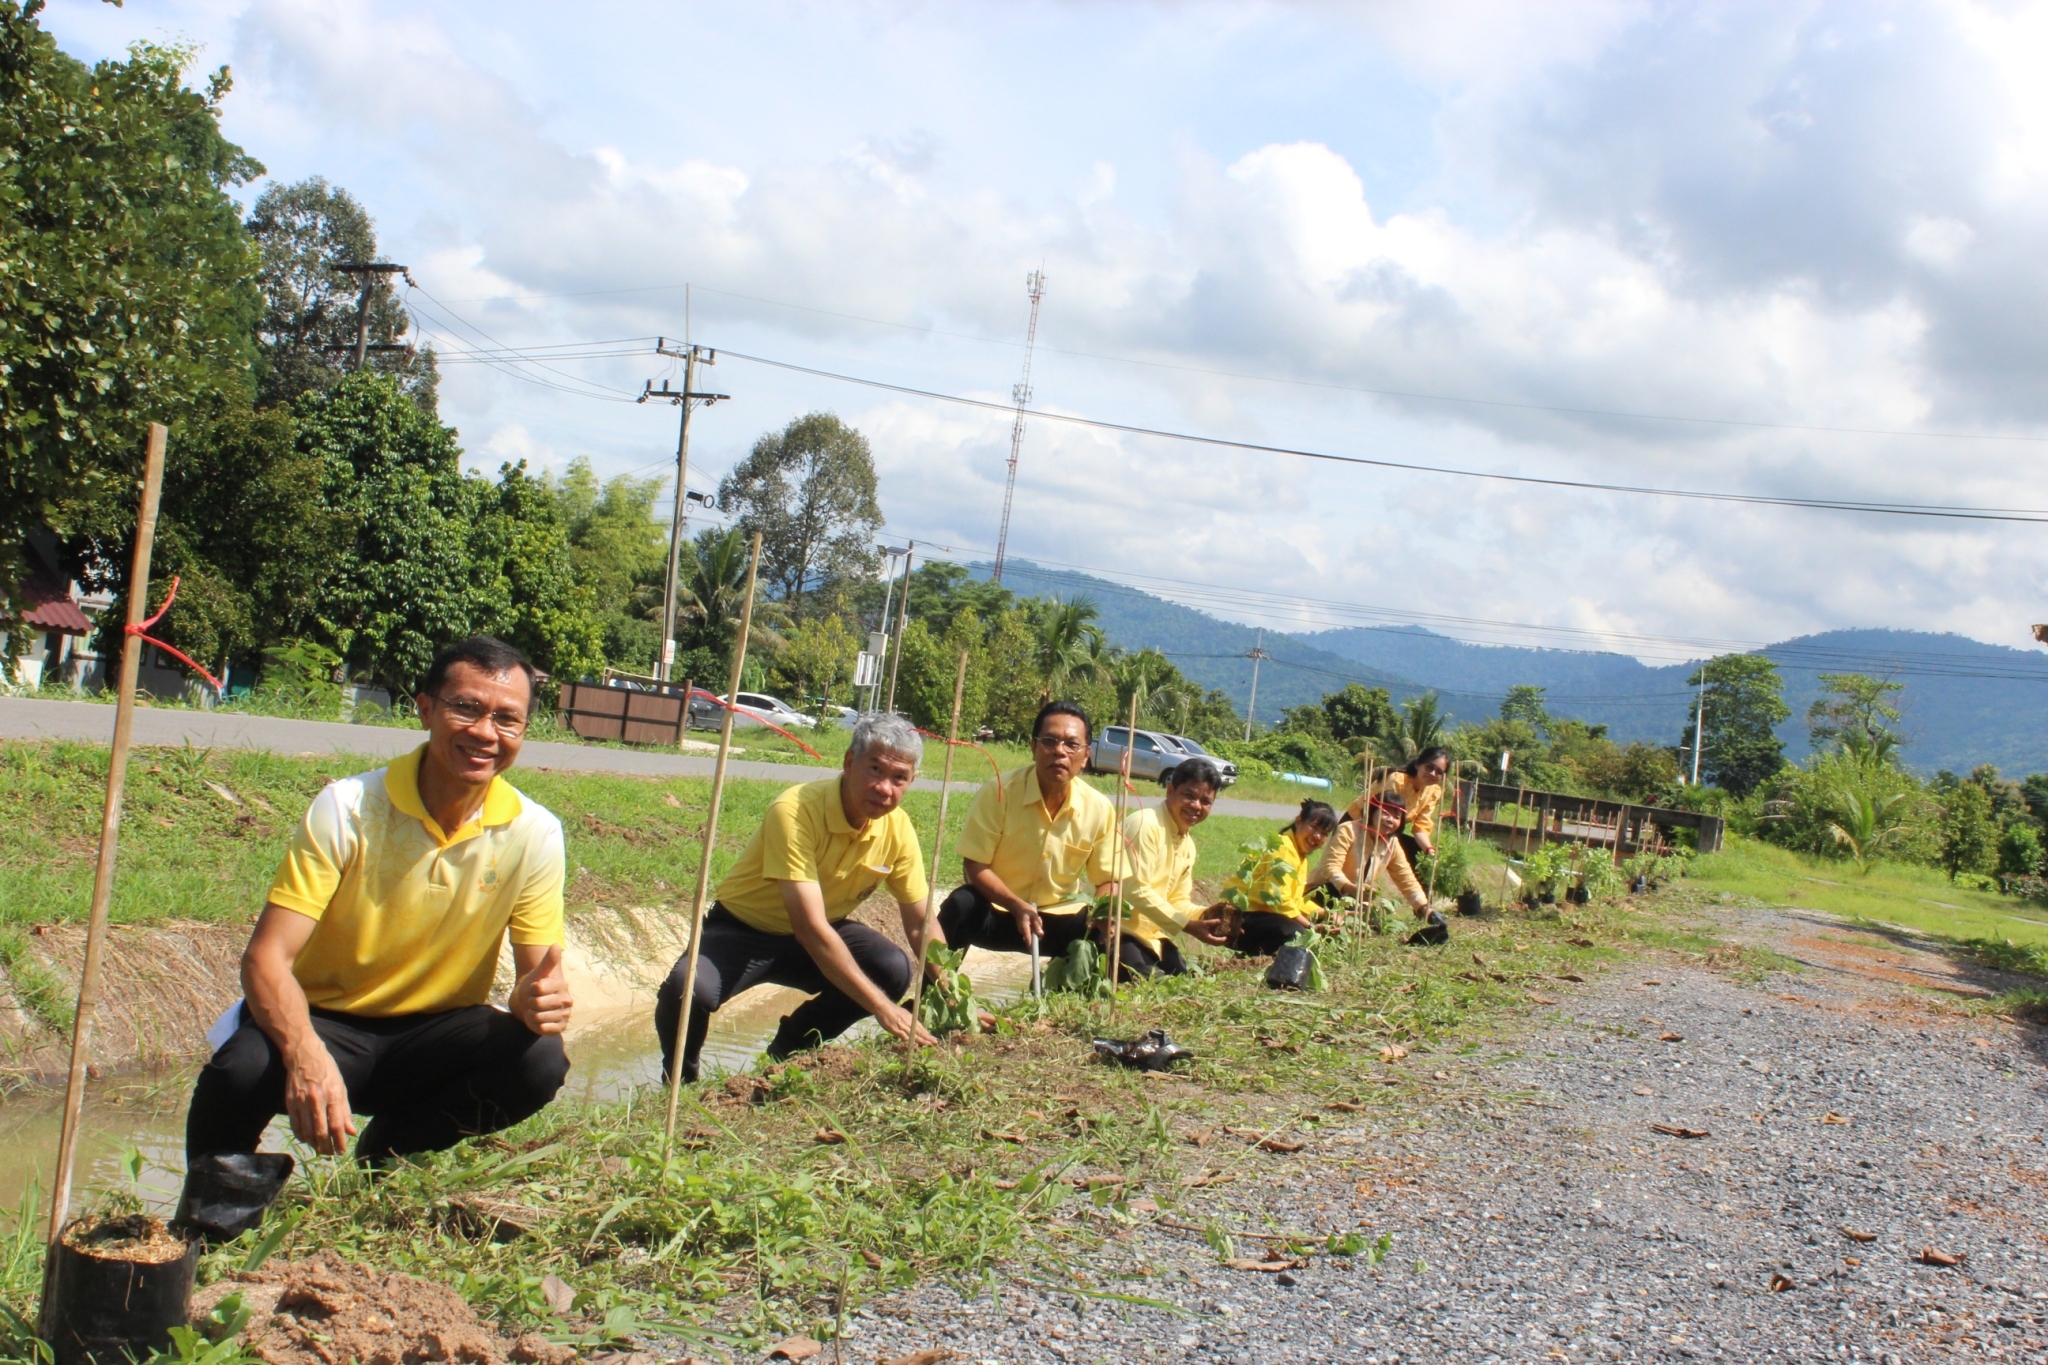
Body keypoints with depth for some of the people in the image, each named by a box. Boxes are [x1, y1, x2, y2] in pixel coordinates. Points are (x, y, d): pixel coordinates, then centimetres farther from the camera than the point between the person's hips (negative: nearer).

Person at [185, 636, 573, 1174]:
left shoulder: (534, 834, -9)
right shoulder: (346, 809, -16)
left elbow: (539, 972, -6)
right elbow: (267, 959, -21)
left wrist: (535, 1001, -33)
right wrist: (306, 1056, -41)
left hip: (435, 1036, 2)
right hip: (322, 1022, -2)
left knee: (540, 1060, -27)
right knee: (244, 1066, -34)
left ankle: (384, 1160, 2)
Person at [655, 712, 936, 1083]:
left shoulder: (898, 828, -13)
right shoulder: (796, 811, -31)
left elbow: (920, 924, -3)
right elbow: (811, 928, -36)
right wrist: (883, 1008, -38)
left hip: (824, 934, 5)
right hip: (743, 928, -5)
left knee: (893, 969, -21)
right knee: (688, 989, -34)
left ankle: (788, 1052, 5)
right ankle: (680, 1078, 1)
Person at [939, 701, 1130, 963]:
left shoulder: (1099, 808, -9)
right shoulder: (998, 792, -17)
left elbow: (1108, 880, 2)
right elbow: (975, 865, -14)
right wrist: (1017, 906, -30)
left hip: (1059, 918, 3)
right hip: (997, 910, -3)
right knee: (962, 907, -34)